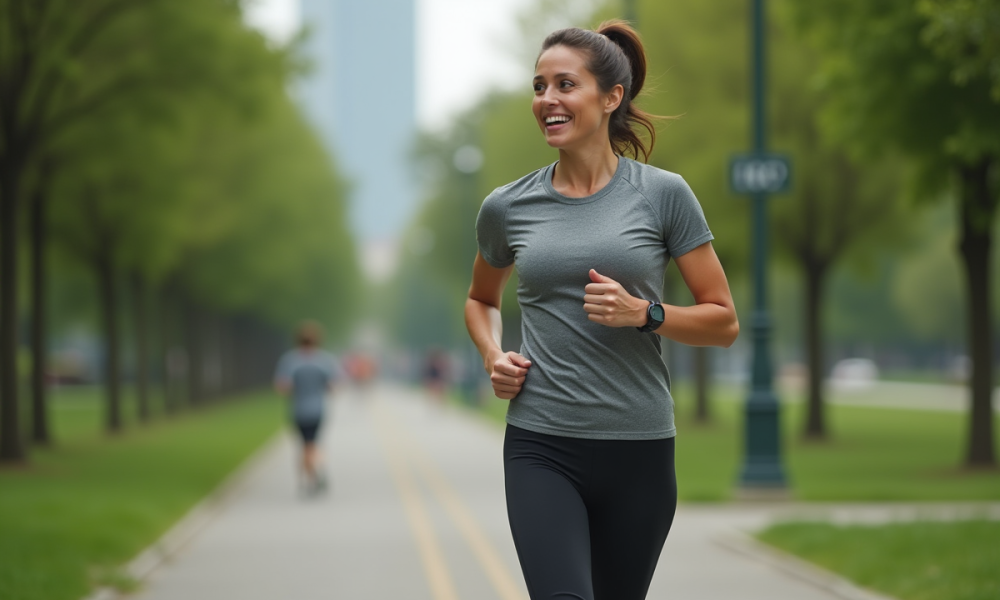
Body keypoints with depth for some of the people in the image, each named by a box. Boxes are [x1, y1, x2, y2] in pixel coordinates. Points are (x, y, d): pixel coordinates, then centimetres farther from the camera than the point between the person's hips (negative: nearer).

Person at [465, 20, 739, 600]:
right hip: (541, 448, 0)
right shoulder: (508, 207, 5)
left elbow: (724, 322, 2)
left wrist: (643, 313, -14)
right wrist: (492, 355, 5)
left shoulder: (664, 194, -1)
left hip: (639, 448, 0)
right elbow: (482, 299, 25)